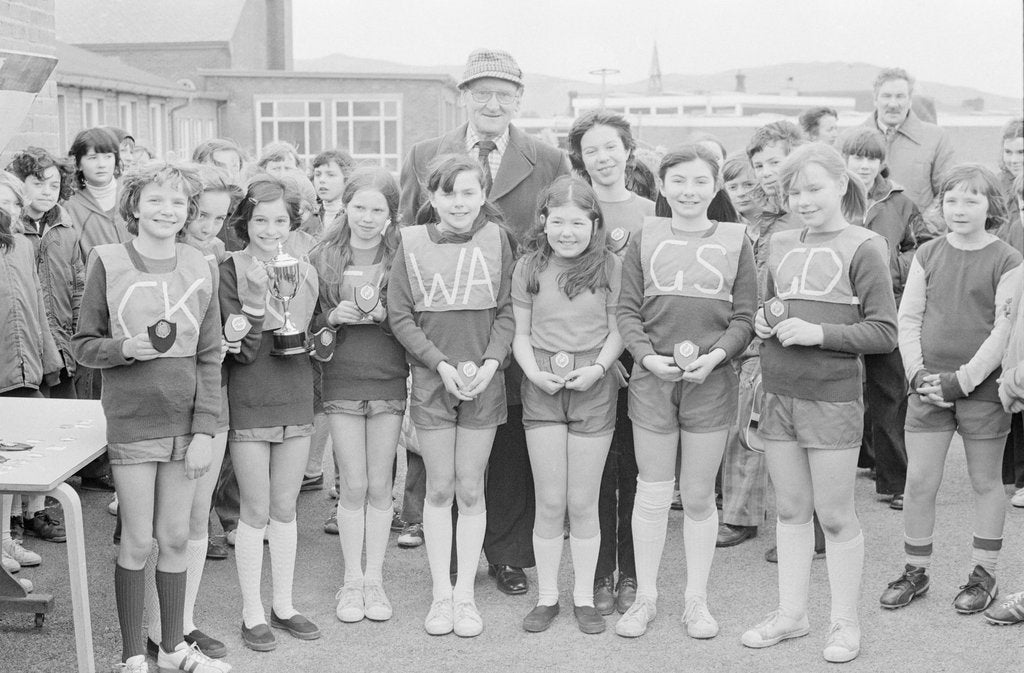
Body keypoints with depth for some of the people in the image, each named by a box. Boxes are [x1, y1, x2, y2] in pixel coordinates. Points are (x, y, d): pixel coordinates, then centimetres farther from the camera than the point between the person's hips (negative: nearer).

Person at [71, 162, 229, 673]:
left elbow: (210, 358, 3)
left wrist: (204, 431, -4)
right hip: (132, 424, -3)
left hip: (185, 424, 3)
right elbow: (83, 344, 0)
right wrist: (125, 348, -20)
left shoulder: (200, 270, 3)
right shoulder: (108, 262, -4)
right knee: (138, 541, 2)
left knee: (176, 537, 11)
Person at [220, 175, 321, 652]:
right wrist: (256, 310, -27)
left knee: (285, 509, 13)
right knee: (256, 512, 3)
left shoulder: (303, 269, 6)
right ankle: (252, 613, 15)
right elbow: (240, 352, -14)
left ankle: (284, 605, 24)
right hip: (248, 403, -4)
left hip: (297, 400, 4)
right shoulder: (231, 272, -8)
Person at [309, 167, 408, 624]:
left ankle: (374, 580, 17)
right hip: (340, 381, 0)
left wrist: (385, 314, -15)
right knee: (353, 485, 2)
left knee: (379, 485, 5)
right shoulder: (322, 259, 2)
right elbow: (305, 321, 8)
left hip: (389, 381, 0)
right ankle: (352, 581, 14)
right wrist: (333, 317, -12)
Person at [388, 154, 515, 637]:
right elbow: (400, 316, -2)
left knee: (471, 489, 6)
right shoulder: (413, 243, -2)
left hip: (484, 380, 0)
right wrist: (443, 364, -12)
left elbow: (507, 311, 1)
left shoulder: (494, 238, -1)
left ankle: (465, 594, 16)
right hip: (431, 379, 0)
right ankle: (441, 593, 17)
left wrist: (488, 363, -13)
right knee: (439, 489, 7)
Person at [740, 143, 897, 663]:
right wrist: (762, 323, 1)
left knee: (835, 515, 2)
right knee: (790, 510, 13)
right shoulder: (781, 245, 11)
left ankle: (845, 623, 16)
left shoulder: (862, 248, -7)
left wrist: (819, 333, -19)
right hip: (779, 394, 5)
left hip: (833, 398, -5)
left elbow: (884, 332, -10)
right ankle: (791, 614, 24)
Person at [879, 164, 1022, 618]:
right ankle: (915, 571, 16)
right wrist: (918, 373, -7)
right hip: (928, 387, 3)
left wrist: (962, 379, -15)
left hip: (983, 387, -3)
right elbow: (908, 318, 5)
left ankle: (984, 575, 19)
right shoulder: (928, 255, 6)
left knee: (986, 482, 8)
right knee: (919, 480, 2)